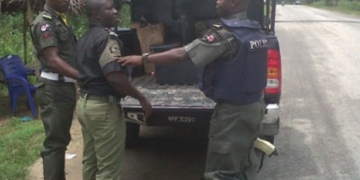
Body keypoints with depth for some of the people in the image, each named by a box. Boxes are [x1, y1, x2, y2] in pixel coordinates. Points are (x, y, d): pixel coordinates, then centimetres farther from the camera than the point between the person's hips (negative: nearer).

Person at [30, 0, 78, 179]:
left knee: (61, 140, 16)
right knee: (54, 142, -5)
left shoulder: (60, 20, 15)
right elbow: (53, 60, -21)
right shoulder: (44, 21, -12)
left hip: (66, 86, 9)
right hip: (54, 89, -9)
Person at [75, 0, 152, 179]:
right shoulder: (106, 37, -17)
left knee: (90, 162, 19)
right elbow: (114, 76, -26)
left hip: (85, 103, 10)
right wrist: (141, 98, -17)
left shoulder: (84, 38, 14)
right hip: (103, 107, -10)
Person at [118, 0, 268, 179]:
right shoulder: (257, 32, 7)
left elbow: (181, 54, -22)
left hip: (232, 110, -9)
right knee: (244, 165, 20)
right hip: (254, 105, 9)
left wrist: (143, 58, -16)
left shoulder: (225, 34, -20)